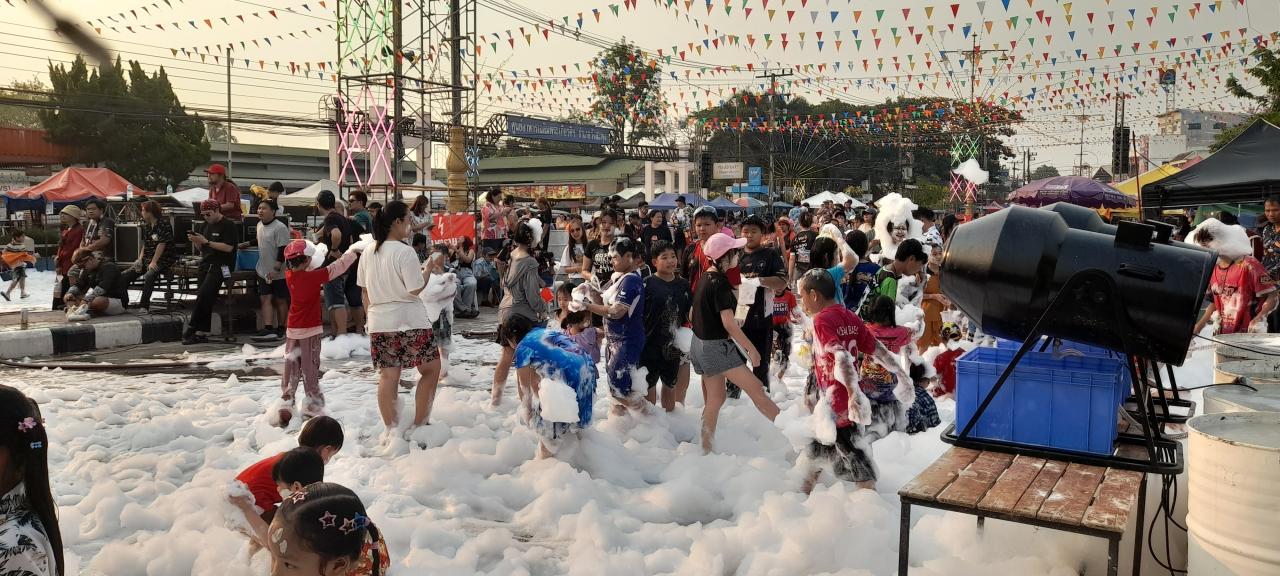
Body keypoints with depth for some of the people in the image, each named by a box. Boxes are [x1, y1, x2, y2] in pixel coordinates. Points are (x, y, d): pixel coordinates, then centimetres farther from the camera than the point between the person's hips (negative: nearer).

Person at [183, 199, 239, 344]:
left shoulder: (229, 225, -7)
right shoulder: (205, 226, 17)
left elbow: (228, 247, -16)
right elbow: (200, 248, 21)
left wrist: (206, 242, -17)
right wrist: (195, 241, 0)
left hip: (221, 265, -7)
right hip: (206, 264, 7)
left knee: (203, 295, -20)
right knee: (206, 300, 3)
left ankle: (192, 327, -14)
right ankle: (201, 333, 4)